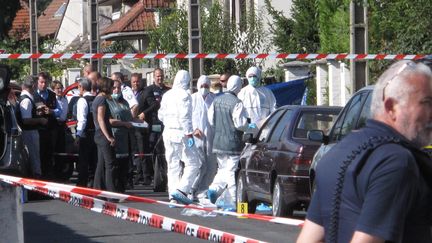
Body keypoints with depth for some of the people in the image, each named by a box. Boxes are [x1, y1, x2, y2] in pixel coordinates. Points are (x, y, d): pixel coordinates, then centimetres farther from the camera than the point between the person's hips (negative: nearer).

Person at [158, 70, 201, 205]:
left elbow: (161, 115, 17)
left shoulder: (167, 95, 10)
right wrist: (189, 134, -15)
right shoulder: (184, 95, -12)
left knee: (172, 165, 11)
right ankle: (181, 190, -17)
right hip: (181, 133, -8)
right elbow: (185, 117, -17)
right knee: (192, 163, -4)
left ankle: (173, 194, 10)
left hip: (168, 132, 8)